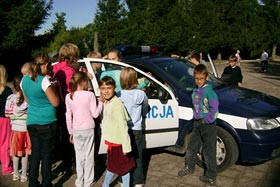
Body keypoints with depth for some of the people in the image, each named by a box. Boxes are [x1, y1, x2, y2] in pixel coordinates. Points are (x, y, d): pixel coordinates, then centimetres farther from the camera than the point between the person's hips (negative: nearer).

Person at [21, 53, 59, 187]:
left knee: (35, 153, 15)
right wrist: (54, 88, -2)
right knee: (46, 154, 5)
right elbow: (55, 103, -14)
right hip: (46, 122, -6)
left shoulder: (24, 80, 4)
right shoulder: (44, 80, -17)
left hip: (31, 122, 6)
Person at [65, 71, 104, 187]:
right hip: (88, 129, -3)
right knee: (89, 156, 8)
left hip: (76, 130, 3)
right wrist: (101, 102, 2)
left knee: (79, 156, 13)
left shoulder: (69, 97, -1)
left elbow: (68, 117, 3)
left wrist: (71, 132, 13)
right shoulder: (90, 95, -12)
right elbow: (95, 114, -10)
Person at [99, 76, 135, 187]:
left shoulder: (117, 104, -22)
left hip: (118, 143, -8)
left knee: (123, 168, 9)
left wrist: (126, 147, -23)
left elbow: (123, 126, -23)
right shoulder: (106, 103, 4)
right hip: (111, 141, 8)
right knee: (111, 166, 25)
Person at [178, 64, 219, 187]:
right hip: (197, 123, 7)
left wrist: (206, 120, -17)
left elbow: (214, 109, -19)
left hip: (208, 125, -7)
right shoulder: (195, 91, 6)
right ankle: (189, 167, 38)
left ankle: (211, 176, 14)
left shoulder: (209, 91, -16)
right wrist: (196, 116, 9)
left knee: (209, 151, 2)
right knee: (192, 146, 19)